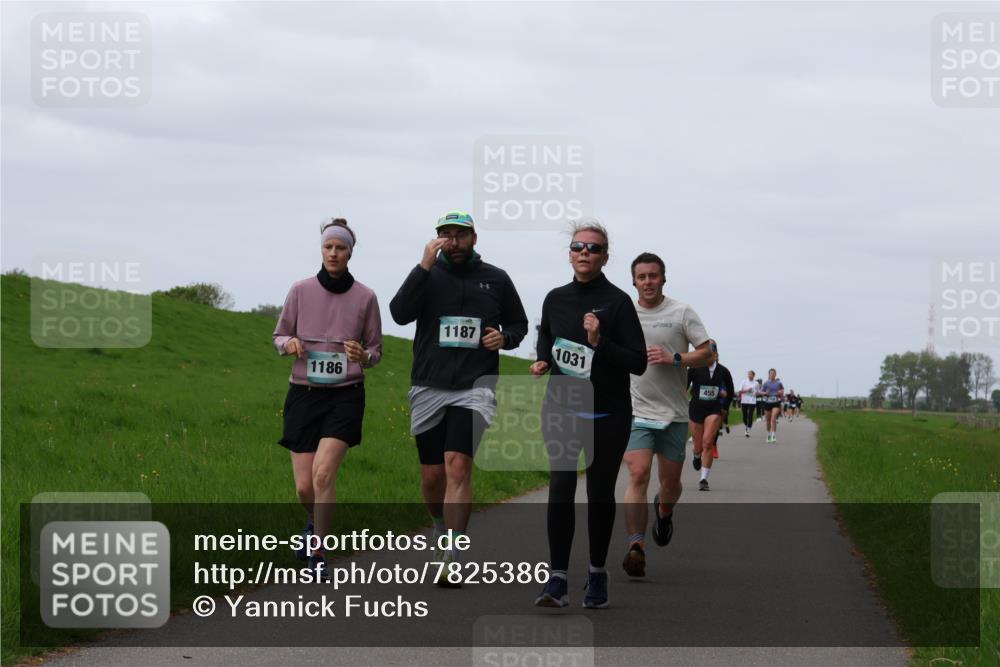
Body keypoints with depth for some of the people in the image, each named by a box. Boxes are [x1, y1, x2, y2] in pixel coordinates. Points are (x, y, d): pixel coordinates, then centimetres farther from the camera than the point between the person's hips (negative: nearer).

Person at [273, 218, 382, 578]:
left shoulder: (365, 297, -1)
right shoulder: (301, 291, 1)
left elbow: (375, 350, 8)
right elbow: (279, 336, 11)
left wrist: (363, 355, -14)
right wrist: (290, 343, -12)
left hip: (345, 395, -1)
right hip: (304, 394, 1)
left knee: (323, 473, -20)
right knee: (304, 487, -1)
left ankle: (317, 552, -6)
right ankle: (315, 525, 35)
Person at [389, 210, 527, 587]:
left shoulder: (496, 280, 8)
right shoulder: (428, 275, 4)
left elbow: (519, 323, 22)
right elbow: (399, 313, -13)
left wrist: (505, 337, -1)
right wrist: (425, 266, -19)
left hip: (474, 388, -1)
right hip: (428, 388, 1)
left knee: (458, 465, -18)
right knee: (432, 476, 7)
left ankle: (449, 560, -20)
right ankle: (442, 527, 38)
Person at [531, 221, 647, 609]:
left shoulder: (617, 302, -7)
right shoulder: (555, 299, 6)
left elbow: (639, 362, -9)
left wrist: (599, 343, -22)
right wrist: (542, 362, 2)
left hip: (608, 414, -2)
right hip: (561, 408, 2)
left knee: (600, 493, 7)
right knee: (560, 488, -12)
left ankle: (597, 574, 24)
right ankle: (557, 580, -15)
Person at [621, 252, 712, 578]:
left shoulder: (682, 313, 1)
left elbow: (707, 353, -1)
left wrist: (674, 358, -15)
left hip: (674, 413, 0)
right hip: (637, 412, 0)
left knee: (670, 481, 9)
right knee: (638, 475, -18)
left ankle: (664, 512, 45)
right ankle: (635, 546, -23)